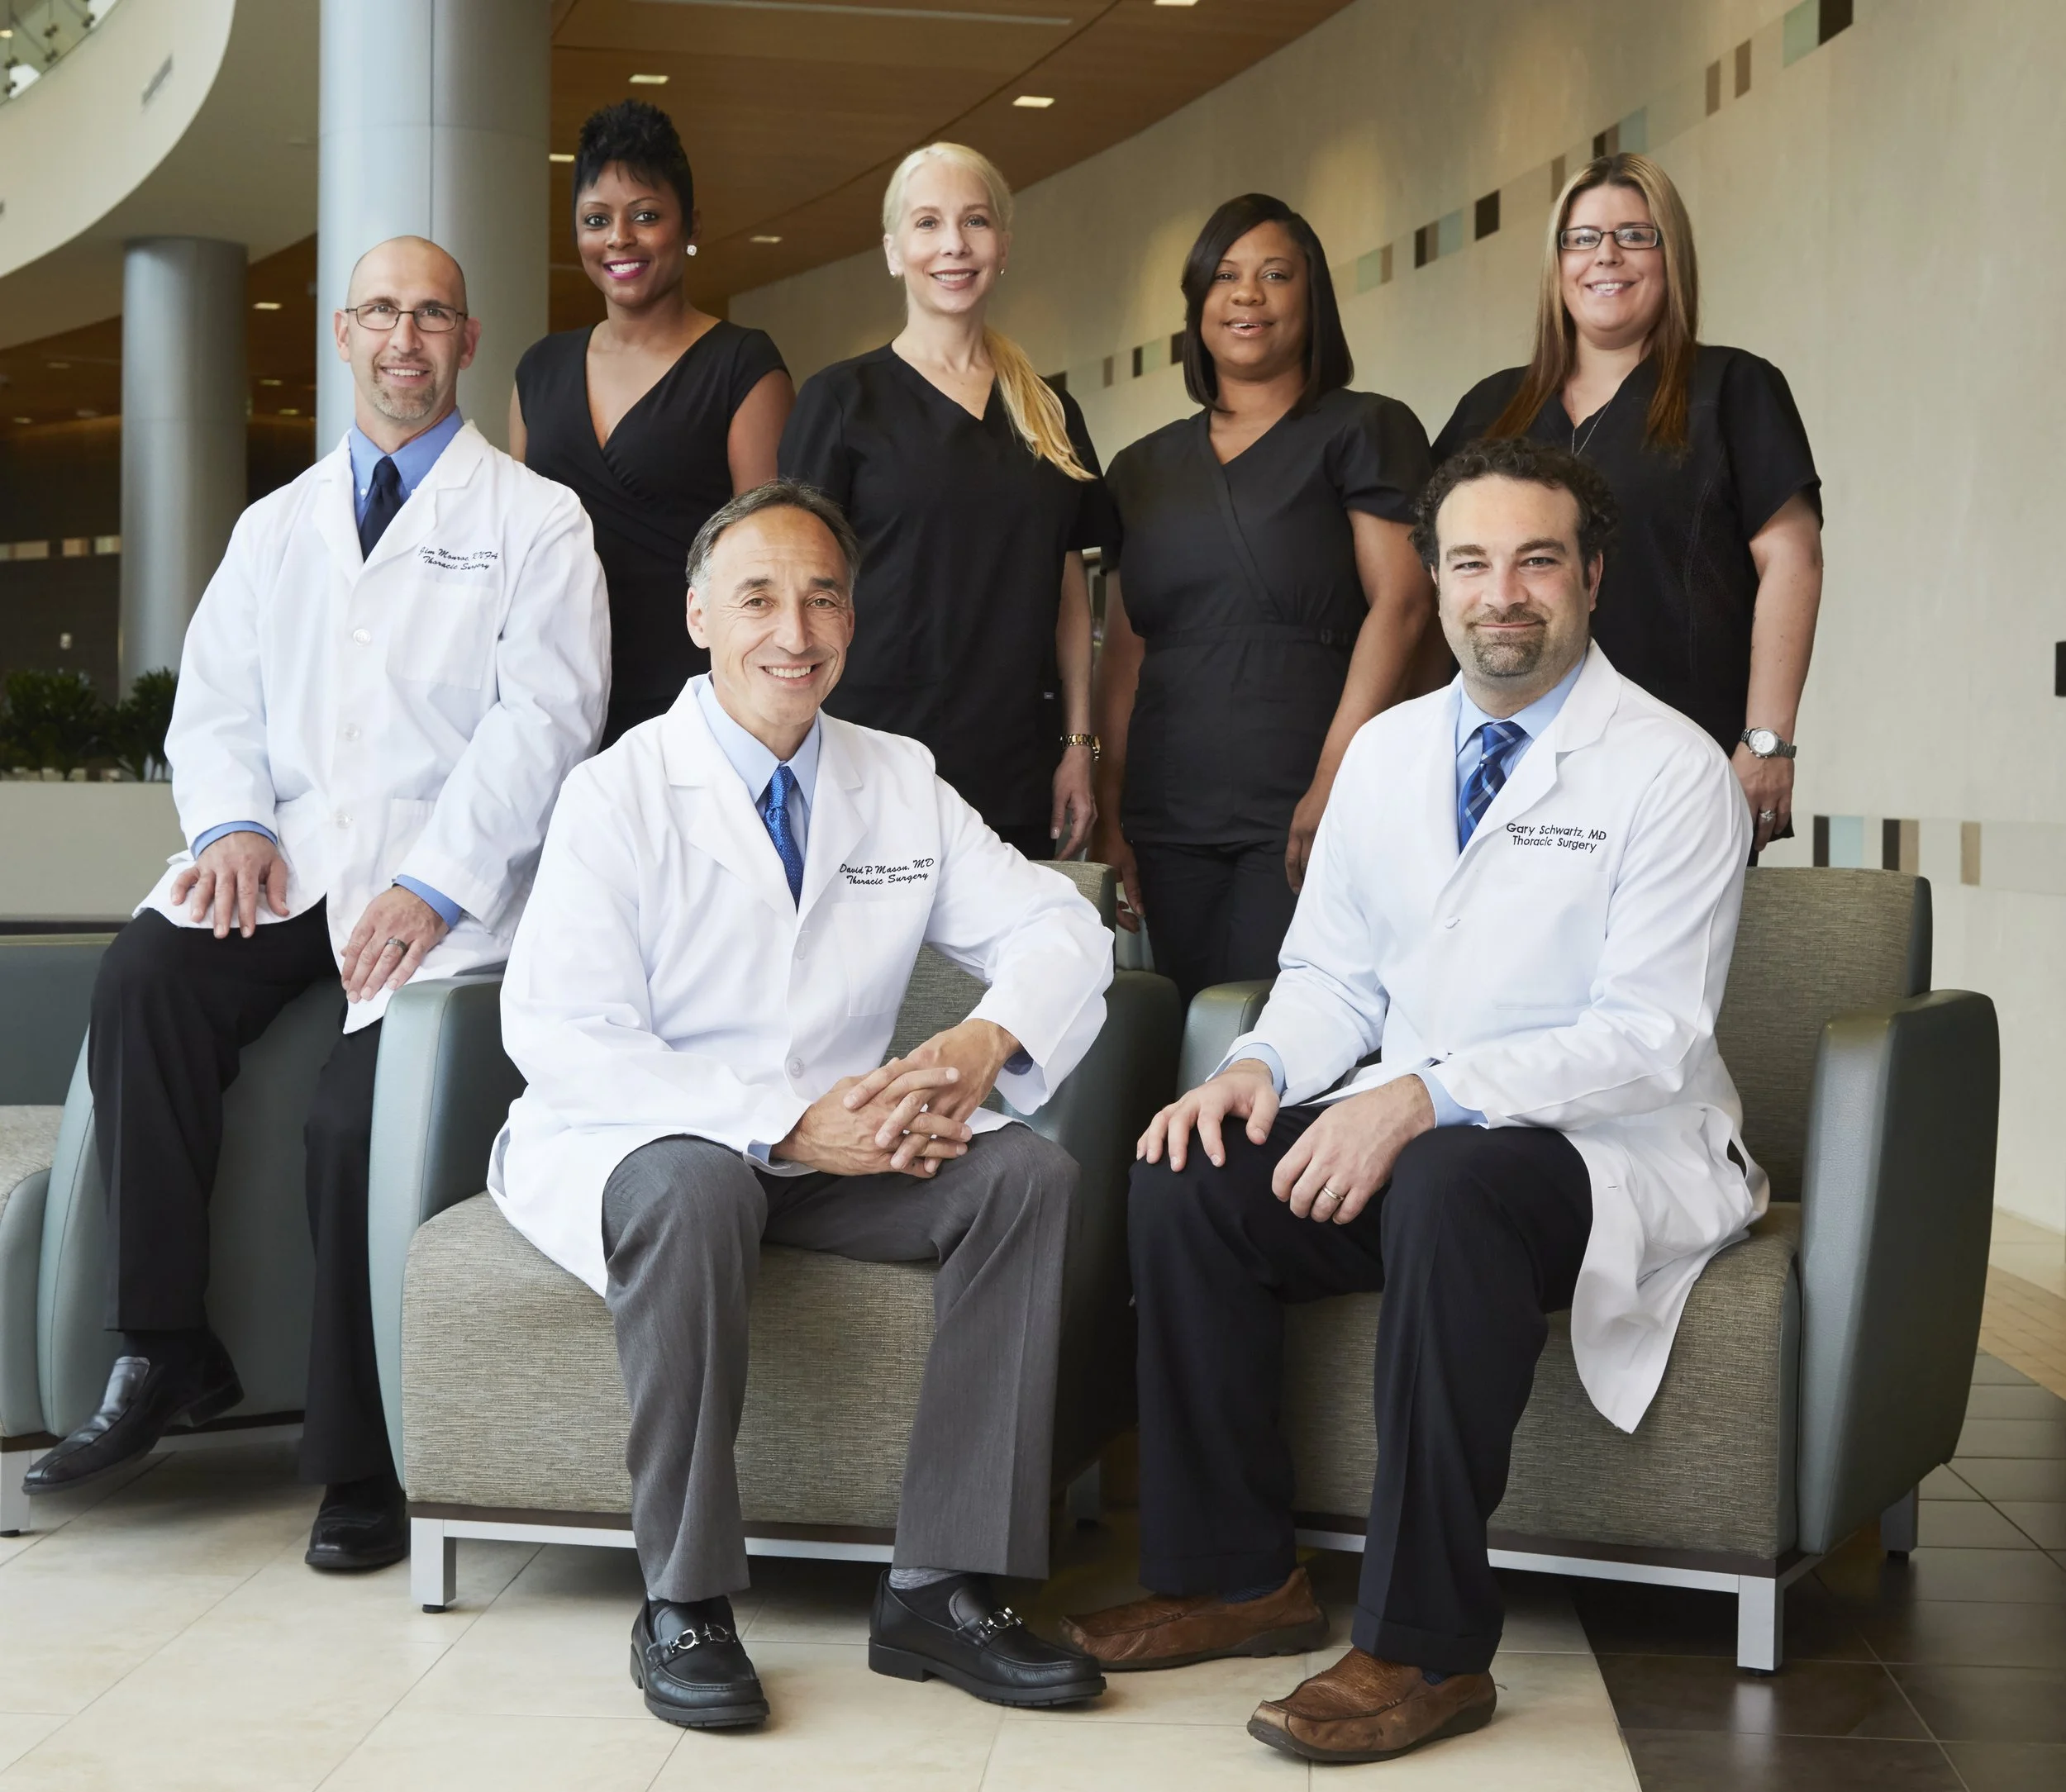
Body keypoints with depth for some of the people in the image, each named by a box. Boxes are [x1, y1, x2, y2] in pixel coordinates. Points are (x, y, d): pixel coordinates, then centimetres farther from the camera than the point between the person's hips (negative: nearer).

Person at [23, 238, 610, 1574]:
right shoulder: (276, 526, 23)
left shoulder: (535, 522, 7)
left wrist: (433, 886, -17)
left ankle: (362, 1463, -12)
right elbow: (215, 701, 16)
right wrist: (230, 824, -7)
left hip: (443, 868, -4)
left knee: (362, 1112, -26)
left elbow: (543, 717, -5)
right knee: (145, 977, -26)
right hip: (288, 854, 4)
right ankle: (166, 1352, -18)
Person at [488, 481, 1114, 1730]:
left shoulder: (902, 785, 8)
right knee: (694, 1188, -38)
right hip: (643, 1137, -4)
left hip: (843, 1146, 5)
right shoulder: (620, 796, -7)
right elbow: (560, 1036, -17)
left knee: (1030, 1172, -20)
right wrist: (785, 1124, -27)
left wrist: (987, 1041, -20)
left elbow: (1062, 929, 5)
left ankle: (940, 1588, -19)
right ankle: (684, 1605, -25)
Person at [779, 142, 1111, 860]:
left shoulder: (1051, 414, 13)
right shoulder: (843, 399, 0)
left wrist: (1078, 745, 7)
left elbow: (1069, 588, 15)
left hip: (1018, 772, 4)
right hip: (878, 760, -4)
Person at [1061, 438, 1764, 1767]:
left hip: (1607, 1150, -6)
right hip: (1401, 1126, 6)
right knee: (1188, 1176, -17)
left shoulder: (1670, 771, -9)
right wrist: (1262, 1067, -8)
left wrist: (1428, 1098, -28)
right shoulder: (1388, 750, 12)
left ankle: (1427, 1649, -28)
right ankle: (1236, 1578, -4)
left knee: (1449, 1186, -37)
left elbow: (1649, 1037, -17)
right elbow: (1334, 975, 15)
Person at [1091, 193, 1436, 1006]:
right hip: (1170, 818, 5)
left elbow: (1401, 602, -6)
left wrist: (1333, 783, -16)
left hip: (1303, 815, -5)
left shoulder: (1365, 431, 5)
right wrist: (1110, 810, 9)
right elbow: (1123, 649, 18)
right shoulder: (1144, 467, 20)